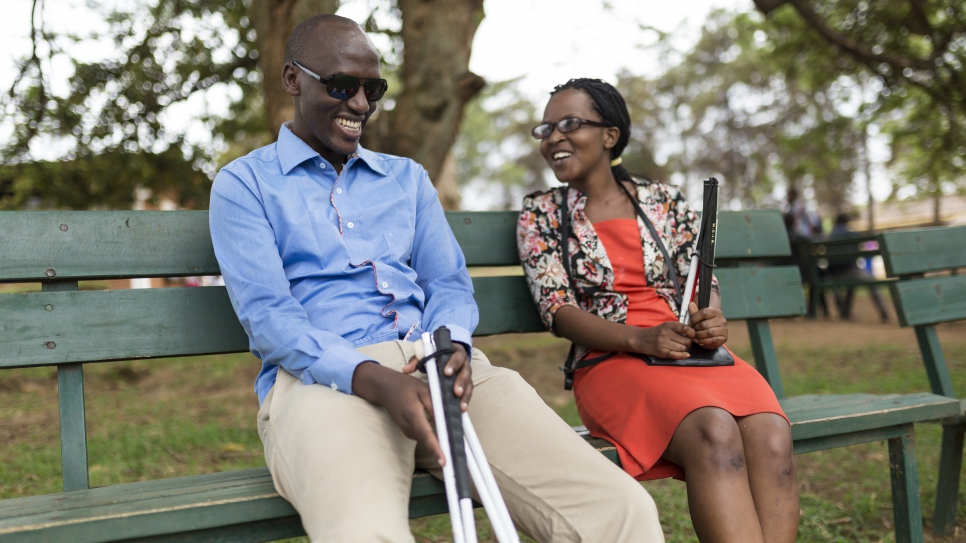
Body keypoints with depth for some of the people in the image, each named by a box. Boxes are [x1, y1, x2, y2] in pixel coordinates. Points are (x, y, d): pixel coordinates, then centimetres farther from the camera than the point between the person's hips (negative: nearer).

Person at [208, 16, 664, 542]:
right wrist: (374, 380, -20)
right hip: (325, 378, -3)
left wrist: (453, 345, -8)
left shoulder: (408, 178, 26)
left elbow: (449, 283, 18)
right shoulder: (243, 184, 11)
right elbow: (264, 314, -3)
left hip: (441, 367, 4)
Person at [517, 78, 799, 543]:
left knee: (771, 438, -29)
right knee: (714, 433, -34)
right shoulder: (540, 215, 10)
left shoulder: (666, 202, 16)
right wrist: (639, 338, -17)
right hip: (612, 361, -3)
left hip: (695, 351, 3)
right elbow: (557, 310, 0)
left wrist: (712, 322, -13)